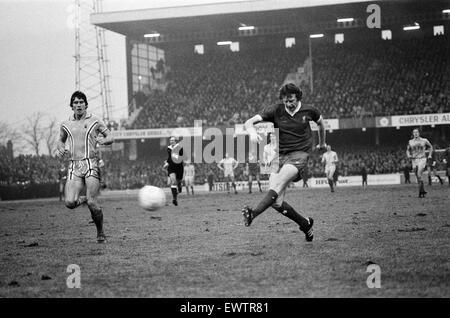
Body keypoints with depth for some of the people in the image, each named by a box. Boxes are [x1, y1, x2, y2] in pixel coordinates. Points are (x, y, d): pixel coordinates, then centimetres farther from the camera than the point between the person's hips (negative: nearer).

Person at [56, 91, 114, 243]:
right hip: (74, 166, 3)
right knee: (69, 202, -14)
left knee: (92, 202, -13)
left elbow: (110, 137, 10)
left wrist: (103, 140, -12)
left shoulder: (95, 121, 5)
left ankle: (100, 233, 7)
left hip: (91, 163, -3)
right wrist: (60, 149, 7)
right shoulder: (66, 125, 12)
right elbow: (61, 140, 29)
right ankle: (84, 200, 21)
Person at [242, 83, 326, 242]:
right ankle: (305, 224, 15)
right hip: (279, 155, 3)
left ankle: (253, 213, -46)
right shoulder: (275, 110, -1)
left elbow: (320, 122, 25)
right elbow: (249, 122, -7)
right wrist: (252, 132, -31)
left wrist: (322, 143, 37)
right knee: (277, 203, -5)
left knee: (277, 184, -31)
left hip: (299, 154, -3)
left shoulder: (308, 111, 2)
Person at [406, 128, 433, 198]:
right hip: (414, 160, 4)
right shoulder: (410, 142, 7)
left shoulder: (424, 140, 2)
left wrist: (430, 155, 7)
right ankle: (423, 191, 23)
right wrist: (408, 155, -1)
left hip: (422, 160, -4)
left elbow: (430, 147, 18)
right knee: (418, 178, 7)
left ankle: (420, 193, -15)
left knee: (419, 176, -19)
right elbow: (408, 150, 19)